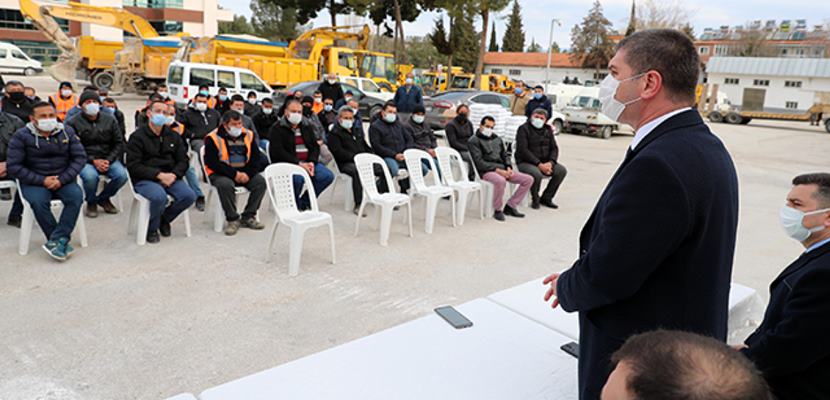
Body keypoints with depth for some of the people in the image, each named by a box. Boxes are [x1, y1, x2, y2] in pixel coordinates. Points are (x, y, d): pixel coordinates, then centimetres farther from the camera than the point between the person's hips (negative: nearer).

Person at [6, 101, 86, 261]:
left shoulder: (67, 132, 4)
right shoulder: (21, 136, -3)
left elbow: (80, 157, 0)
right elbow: (13, 166, -6)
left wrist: (62, 179, -13)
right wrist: (42, 181, -16)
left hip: (63, 180, 2)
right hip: (34, 181, -2)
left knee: (76, 196, -29)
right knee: (38, 201, -33)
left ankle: (56, 241, -30)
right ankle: (62, 242, -24)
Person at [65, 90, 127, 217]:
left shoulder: (110, 119, 6)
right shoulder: (73, 122, -3)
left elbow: (119, 143, 6)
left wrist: (108, 160, -9)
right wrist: (93, 161, -18)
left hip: (108, 158, 3)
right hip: (85, 160, -3)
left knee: (122, 174, -25)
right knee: (90, 176, -35)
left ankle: (103, 198, 7)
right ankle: (91, 202, 0)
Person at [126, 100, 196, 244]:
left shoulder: (173, 136, 13)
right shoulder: (137, 137, -3)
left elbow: (183, 161, 10)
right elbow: (133, 166, -10)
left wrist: (173, 175, -11)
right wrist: (159, 175, -20)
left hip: (170, 177, 5)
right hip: (144, 180, -5)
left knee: (189, 195, -21)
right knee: (159, 196, -35)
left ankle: (164, 218, 8)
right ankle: (151, 229, -5)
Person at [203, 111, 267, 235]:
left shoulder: (249, 135, 4)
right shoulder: (213, 138, -10)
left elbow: (256, 158, 4)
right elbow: (212, 163, -15)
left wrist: (248, 173, -15)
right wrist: (234, 174, -21)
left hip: (244, 173, 4)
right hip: (220, 174, -4)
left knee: (260, 181, -20)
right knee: (226, 185, -36)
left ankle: (248, 217, -7)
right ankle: (233, 219, -16)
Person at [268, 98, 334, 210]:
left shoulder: (306, 127, 18)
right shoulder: (277, 129, -1)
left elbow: (315, 146, 12)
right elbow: (278, 152, -12)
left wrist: (312, 162, -9)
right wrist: (298, 163, -21)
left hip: (307, 162, 6)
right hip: (287, 163, -6)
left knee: (328, 176, -18)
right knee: (298, 179, -37)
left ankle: (305, 202, -1)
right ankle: (296, 206, -9)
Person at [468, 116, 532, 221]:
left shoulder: (497, 139, 22)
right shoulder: (474, 140, -1)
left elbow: (505, 155, 24)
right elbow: (479, 162, -12)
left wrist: (508, 167, 1)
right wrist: (497, 170, -19)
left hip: (502, 169, 8)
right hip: (486, 171, -7)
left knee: (528, 179, -5)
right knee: (500, 181, -40)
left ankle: (510, 206, -2)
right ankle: (497, 210, -18)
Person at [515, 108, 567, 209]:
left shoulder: (548, 130, 12)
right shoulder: (524, 129, -8)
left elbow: (554, 148, 9)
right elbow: (523, 150, -18)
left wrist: (550, 162, -13)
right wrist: (539, 164, -23)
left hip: (544, 162, 6)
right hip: (525, 162, -6)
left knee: (562, 170, -14)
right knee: (537, 174, -36)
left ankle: (546, 198, 1)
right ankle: (535, 200, -6)